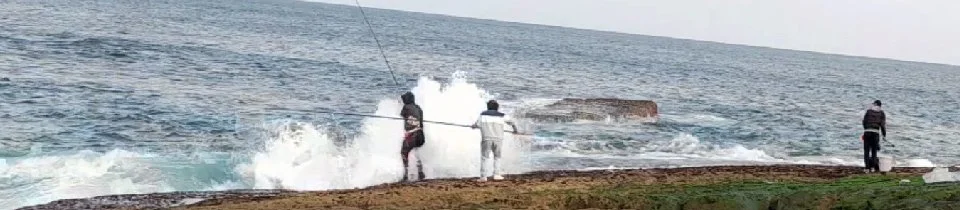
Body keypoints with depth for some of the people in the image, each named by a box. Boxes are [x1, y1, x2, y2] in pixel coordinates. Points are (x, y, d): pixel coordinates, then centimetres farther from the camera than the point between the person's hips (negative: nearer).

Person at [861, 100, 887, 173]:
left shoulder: (868, 111, 8)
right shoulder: (881, 113, 7)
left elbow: (864, 121, 8)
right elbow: (883, 124, 3)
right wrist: (884, 135, 10)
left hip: (867, 131, -1)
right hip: (876, 132, 1)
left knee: (866, 150, 2)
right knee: (874, 151, 12)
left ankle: (867, 168, -3)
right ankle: (873, 167, 11)